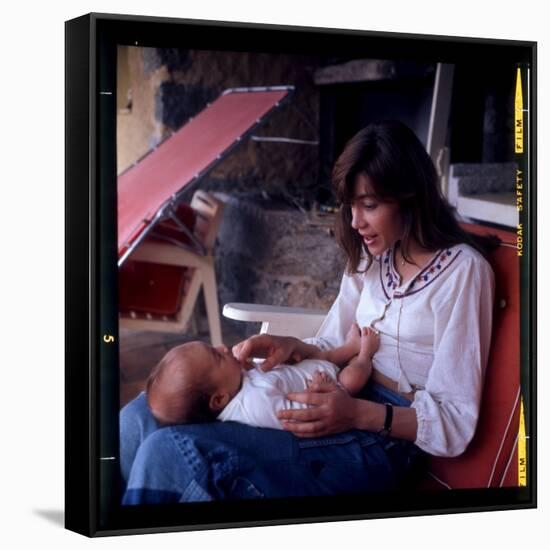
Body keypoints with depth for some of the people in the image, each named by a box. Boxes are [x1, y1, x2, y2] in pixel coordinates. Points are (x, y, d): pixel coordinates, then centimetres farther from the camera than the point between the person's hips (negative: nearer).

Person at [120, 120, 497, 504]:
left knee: (170, 452, -25)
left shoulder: (462, 270, -10)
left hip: (382, 439, -8)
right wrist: (290, 347, -5)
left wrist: (358, 413, -26)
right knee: (142, 416, -11)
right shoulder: (373, 255, 15)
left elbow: (456, 422, -12)